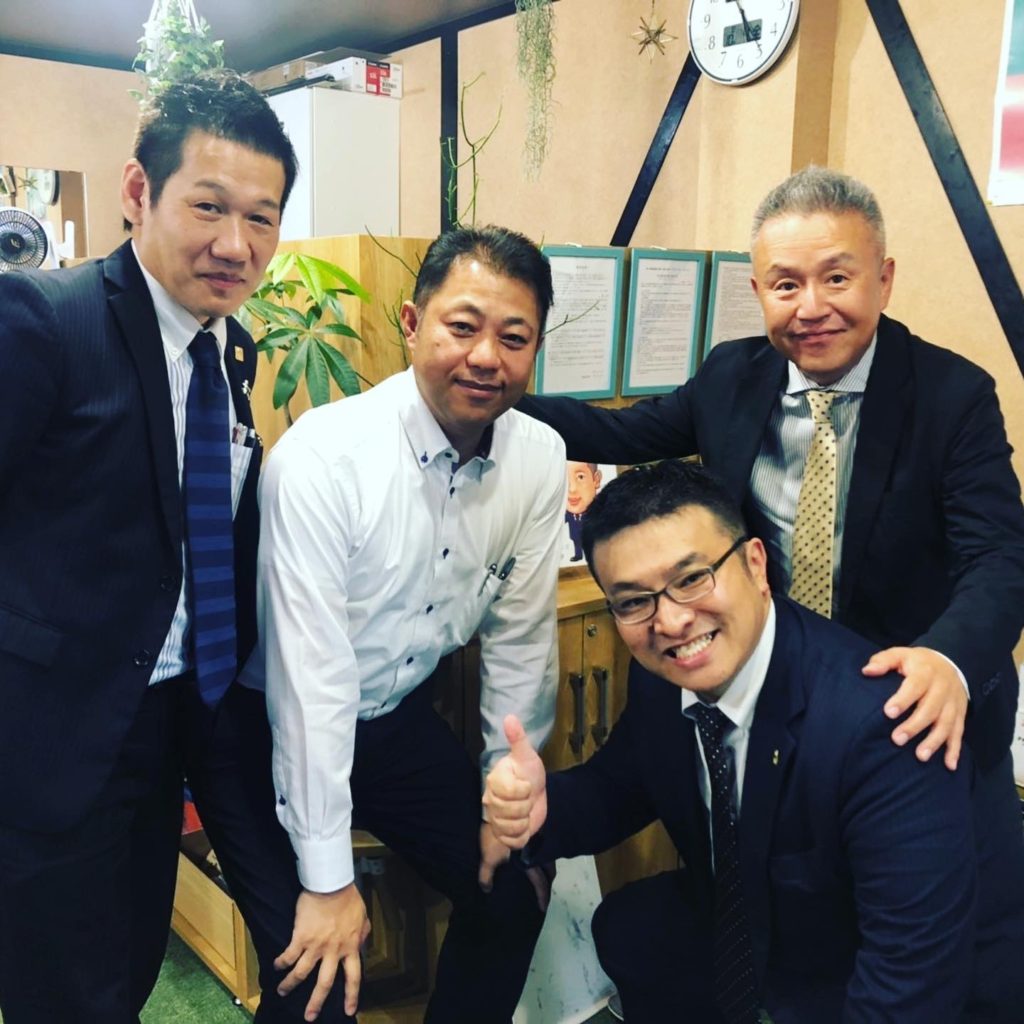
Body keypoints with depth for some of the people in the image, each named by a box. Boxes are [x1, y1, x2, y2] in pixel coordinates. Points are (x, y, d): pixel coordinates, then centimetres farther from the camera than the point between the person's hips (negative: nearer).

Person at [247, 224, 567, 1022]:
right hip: (285, 735, -4)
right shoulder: (324, 455, -26)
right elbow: (311, 669, -26)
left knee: (509, 907, 7)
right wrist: (327, 881, -22)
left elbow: (520, 638, -2)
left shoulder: (540, 458, -11)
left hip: (404, 720, 5)